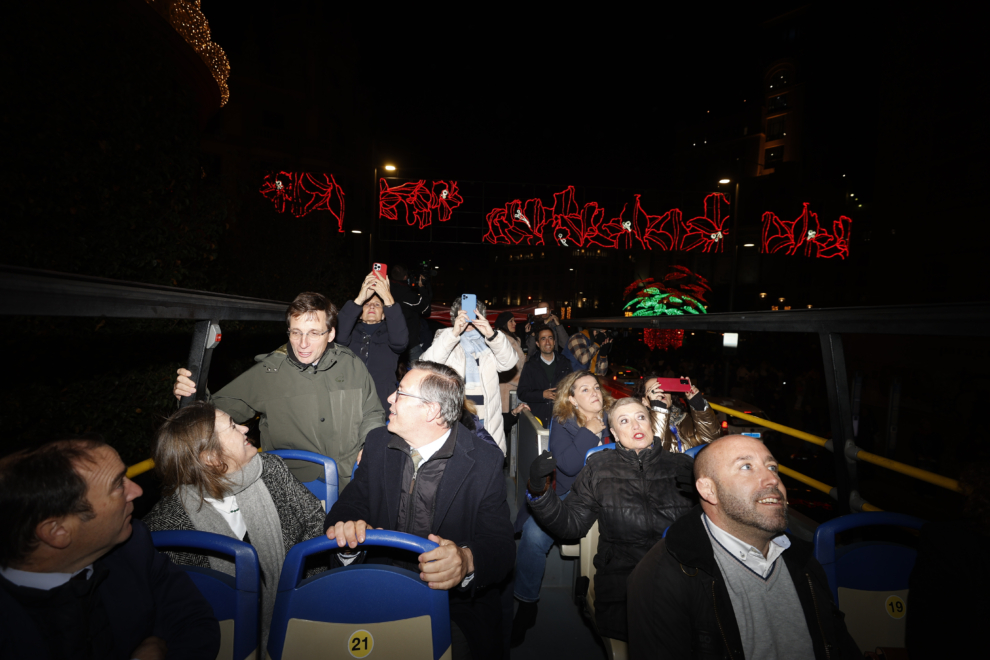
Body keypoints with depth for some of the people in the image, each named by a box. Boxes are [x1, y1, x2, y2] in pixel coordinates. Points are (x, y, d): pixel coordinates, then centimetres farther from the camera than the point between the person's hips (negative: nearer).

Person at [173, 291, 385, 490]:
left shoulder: (352, 365, 5)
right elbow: (220, 408, 6)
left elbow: (372, 415, 15)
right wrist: (194, 394, -14)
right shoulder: (266, 373, 0)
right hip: (296, 485, -2)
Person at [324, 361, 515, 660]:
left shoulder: (485, 461, -12)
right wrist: (346, 525, -21)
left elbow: (501, 544, -14)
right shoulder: (378, 443, 1)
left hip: (456, 602, -2)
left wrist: (467, 560, -35)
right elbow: (351, 502, 2)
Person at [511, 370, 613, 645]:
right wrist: (590, 432, -13)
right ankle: (527, 603, -2)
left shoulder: (612, 419, 6)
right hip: (568, 496, -1)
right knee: (534, 533, -25)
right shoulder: (562, 423, 0)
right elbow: (569, 465, -17)